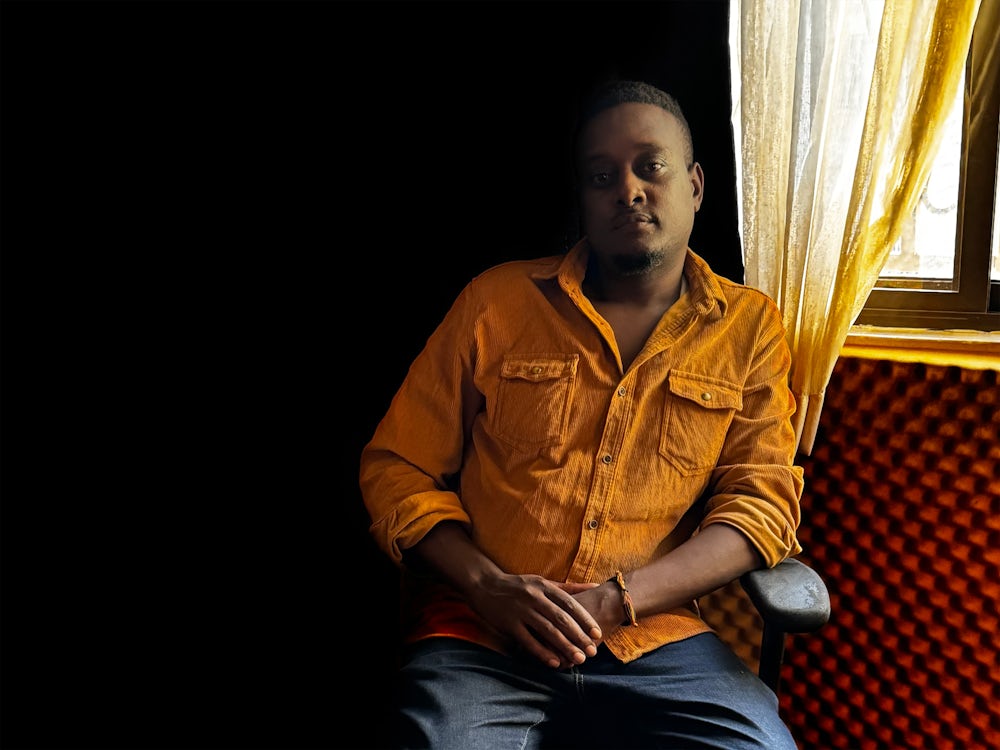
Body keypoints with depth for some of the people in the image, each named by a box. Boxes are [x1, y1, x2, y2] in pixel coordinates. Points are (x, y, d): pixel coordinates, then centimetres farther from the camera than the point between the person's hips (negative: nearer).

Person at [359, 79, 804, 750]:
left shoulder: (750, 326, 8)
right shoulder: (497, 300, 5)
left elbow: (764, 499, 2)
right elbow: (397, 468, 6)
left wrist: (616, 600, -11)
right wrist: (489, 585, -10)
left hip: (656, 641, 2)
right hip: (478, 640, -1)